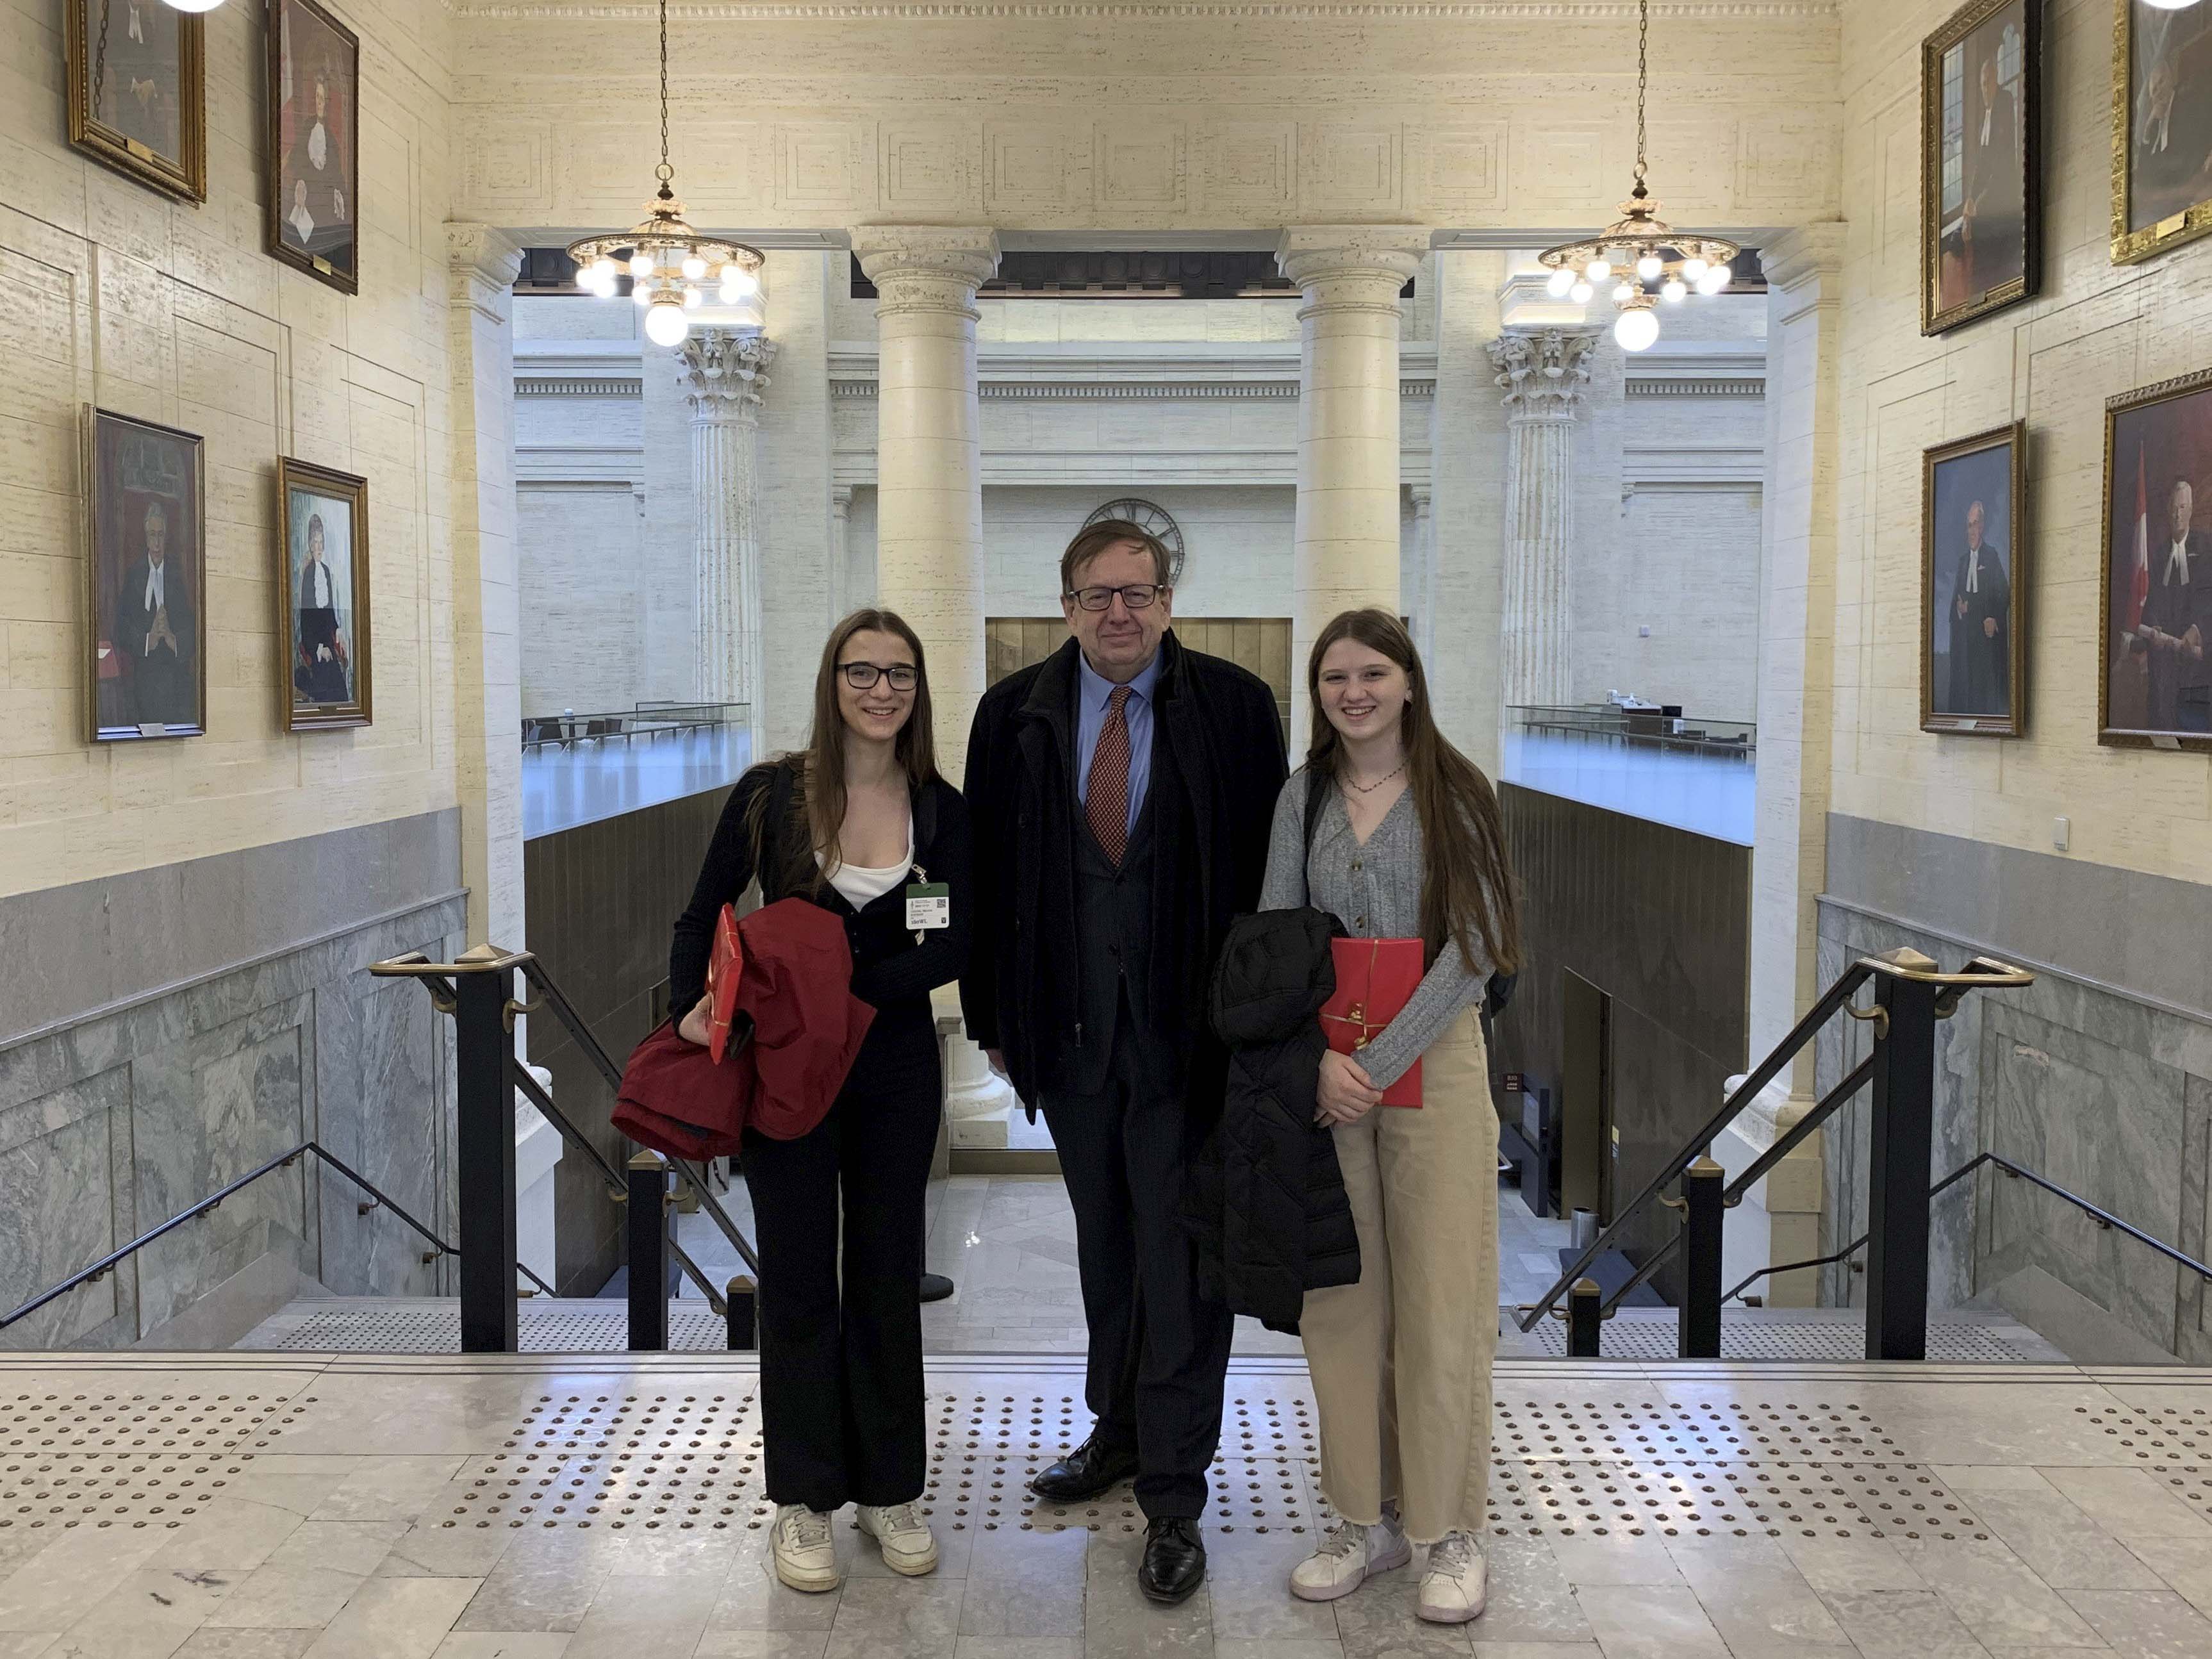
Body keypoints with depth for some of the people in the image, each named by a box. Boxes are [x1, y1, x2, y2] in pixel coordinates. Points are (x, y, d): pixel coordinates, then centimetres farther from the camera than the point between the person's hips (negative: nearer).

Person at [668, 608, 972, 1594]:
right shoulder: (771, 794, -6)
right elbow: (703, 914, 2)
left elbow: (952, 947, -8)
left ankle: (890, 1488, 25)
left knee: (887, 1274, 10)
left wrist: (840, 986, -19)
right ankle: (803, 1502, 20)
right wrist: (691, 1005, -14)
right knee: (800, 1279, 6)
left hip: (896, 1068, 2)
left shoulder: (942, 809, -2)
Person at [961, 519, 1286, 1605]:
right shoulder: (1012, 715, 3)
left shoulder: (1234, 707, -5)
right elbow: (986, 873, 6)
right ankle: (1118, 1429, 37)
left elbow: (1267, 866, -4)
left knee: (1181, 1254, 1)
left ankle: (1173, 1497, 12)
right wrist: (991, 1015, 5)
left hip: (1189, 1026, -3)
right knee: (1103, 1241, 18)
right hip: (1067, 1023, 3)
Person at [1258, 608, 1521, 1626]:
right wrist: (1317, 1060, -12)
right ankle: (1369, 1521, 21)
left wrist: (1381, 1062, -15)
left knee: (1441, 1302, 0)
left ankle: (1453, 1533, 15)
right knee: (1339, 1301, 7)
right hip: (1321, 1072, 3)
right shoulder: (1303, 796, 8)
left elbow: (1472, 950, -9)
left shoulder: (1456, 794, -2)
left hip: (1431, 1061, -3)